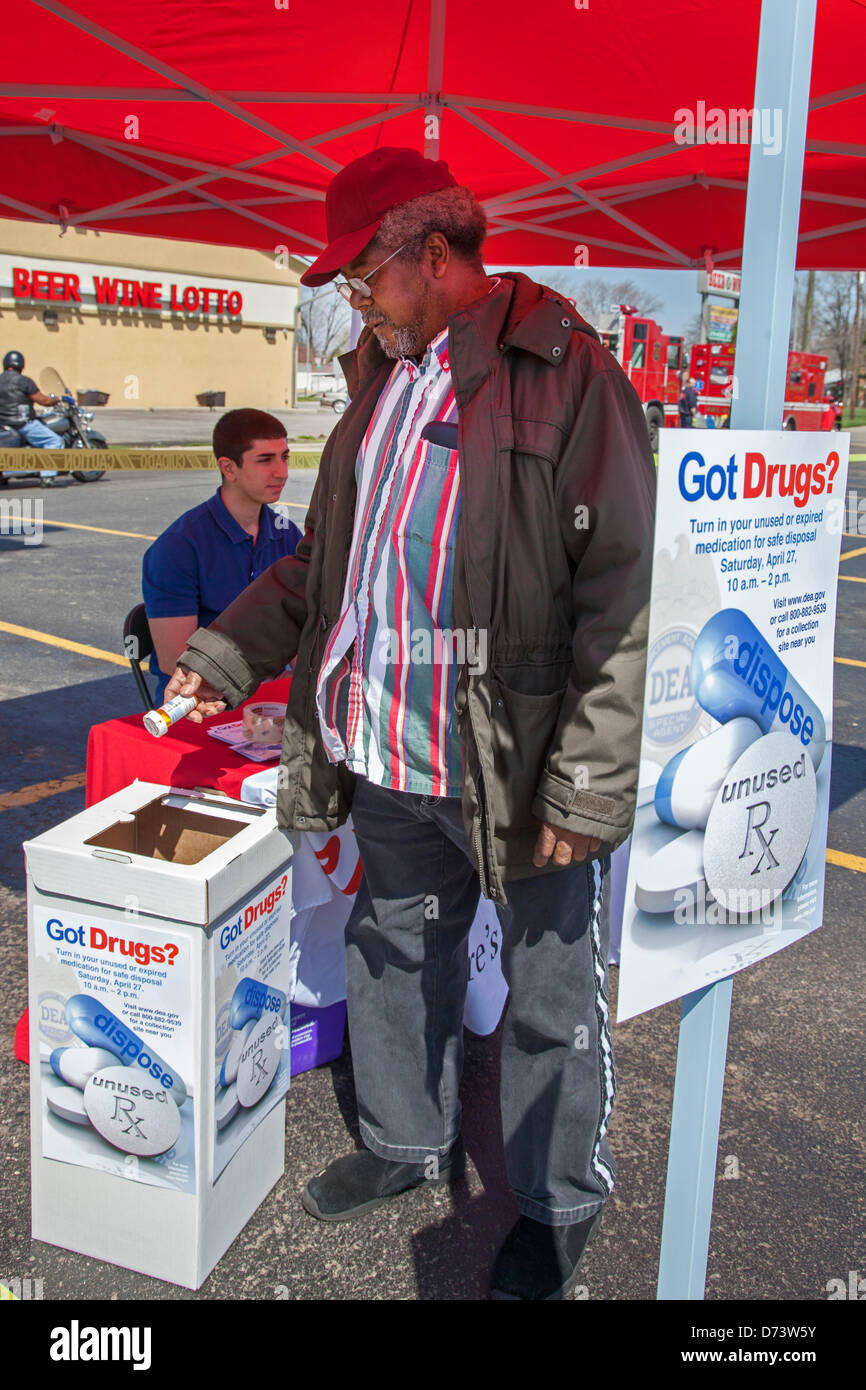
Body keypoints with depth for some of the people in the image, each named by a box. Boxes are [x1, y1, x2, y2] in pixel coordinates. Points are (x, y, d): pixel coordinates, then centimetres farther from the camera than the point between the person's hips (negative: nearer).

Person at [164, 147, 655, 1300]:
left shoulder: (565, 371, -12)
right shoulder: (382, 379, 13)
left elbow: (627, 588, -17)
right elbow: (324, 556, 21)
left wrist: (590, 780, -20)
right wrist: (229, 651, 12)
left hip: (521, 772, -7)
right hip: (391, 759, 8)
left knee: (553, 1001, 10)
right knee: (393, 956, 23)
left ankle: (559, 1205, 34)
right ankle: (409, 1144, 47)